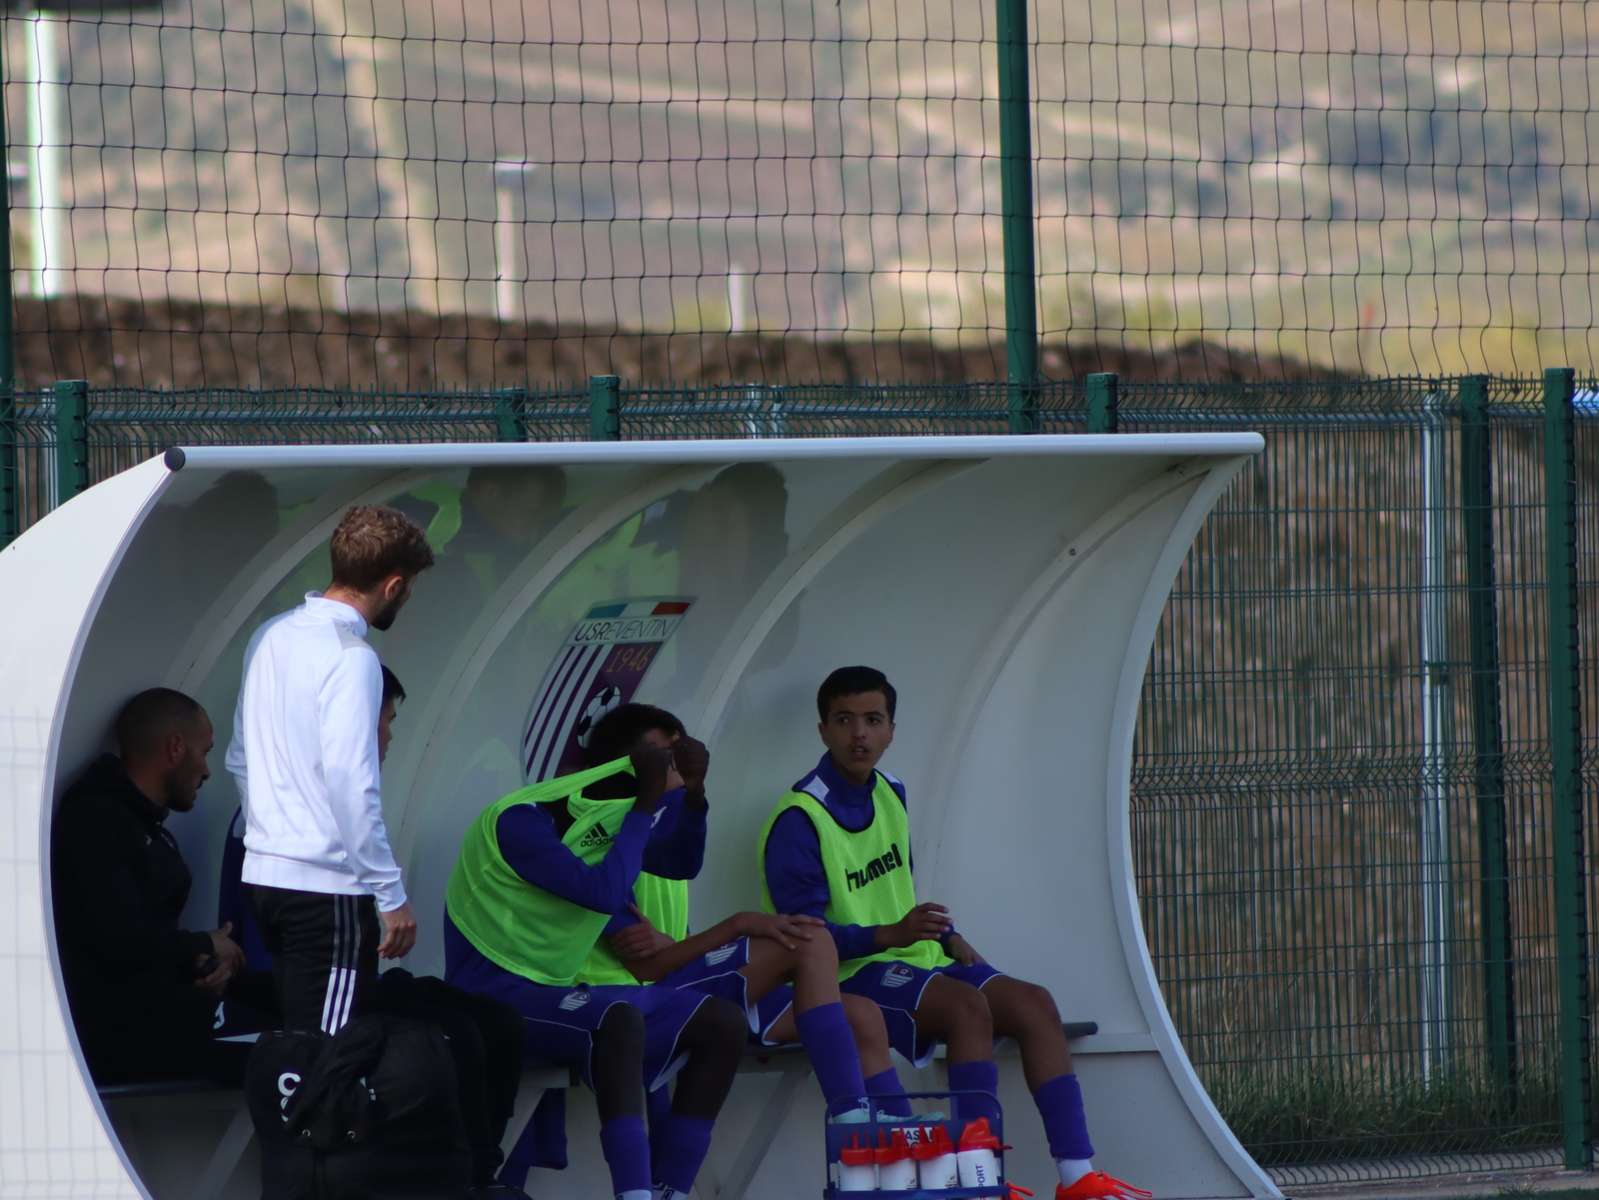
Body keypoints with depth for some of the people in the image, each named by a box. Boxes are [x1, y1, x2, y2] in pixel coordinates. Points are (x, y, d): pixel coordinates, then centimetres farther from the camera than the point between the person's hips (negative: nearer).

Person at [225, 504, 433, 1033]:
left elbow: (240, 758, 19)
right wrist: (391, 894, -15)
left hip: (262, 871, 9)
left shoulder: (271, 637, 12)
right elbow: (349, 781, -19)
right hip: (327, 885, -9)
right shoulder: (349, 656, -14)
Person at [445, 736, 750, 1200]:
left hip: (556, 994, 10)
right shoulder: (520, 823, -19)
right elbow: (604, 892, -27)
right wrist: (648, 804, -20)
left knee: (722, 1023, -1)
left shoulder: (607, 823, 9)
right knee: (620, 1019, -38)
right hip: (496, 999, -10)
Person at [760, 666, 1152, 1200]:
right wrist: (892, 935, -32)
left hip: (914, 959, 9)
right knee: (967, 1004, -32)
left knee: (1033, 1004, -9)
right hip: (851, 975, -8)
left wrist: (947, 937, 9)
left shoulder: (889, 796, 13)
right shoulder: (799, 821, -14)